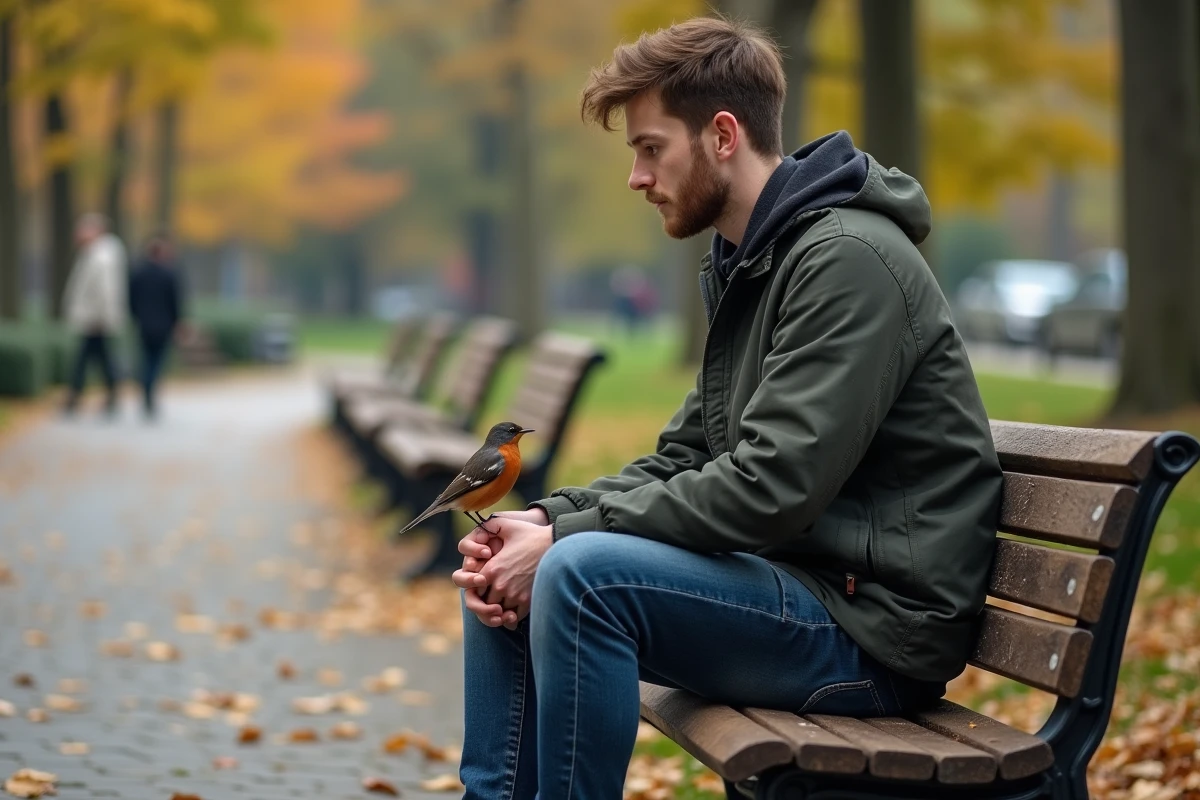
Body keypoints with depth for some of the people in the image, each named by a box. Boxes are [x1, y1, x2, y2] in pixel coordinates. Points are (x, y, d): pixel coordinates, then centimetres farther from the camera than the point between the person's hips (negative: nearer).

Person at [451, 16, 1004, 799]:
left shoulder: (848, 258, -17)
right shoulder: (746, 266, 15)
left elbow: (770, 488, -25)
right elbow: (683, 458, 15)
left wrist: (564, 537, -19)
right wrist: (546, 520, -2)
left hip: (874, 628, -10)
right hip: (796, 587, 10)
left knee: (582, 574, -27)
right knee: (506, 571, 9)